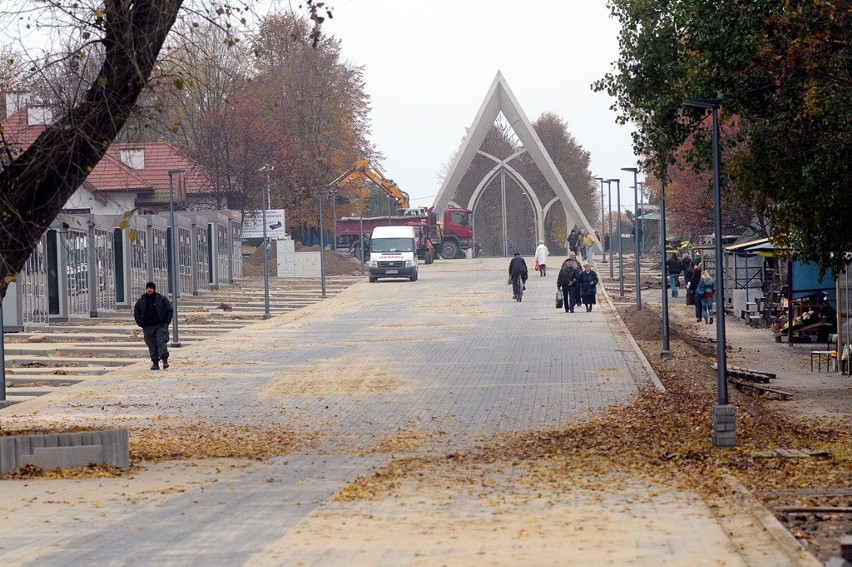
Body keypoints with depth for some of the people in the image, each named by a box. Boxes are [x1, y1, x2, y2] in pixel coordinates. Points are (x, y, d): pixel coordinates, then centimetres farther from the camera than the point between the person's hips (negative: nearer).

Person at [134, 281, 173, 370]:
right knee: (152, 346, 2)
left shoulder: (162, 299, 2)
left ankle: (165, 360, -15)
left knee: (161, 342, -14)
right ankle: (155, 363, 6)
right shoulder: (141, 301, 9)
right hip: (148, 327, 3)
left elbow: (170, 310, 5)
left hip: (160, 325, -3)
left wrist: (166, 322, -4)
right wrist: (141, 324, 6)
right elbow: (136, 313, 17)